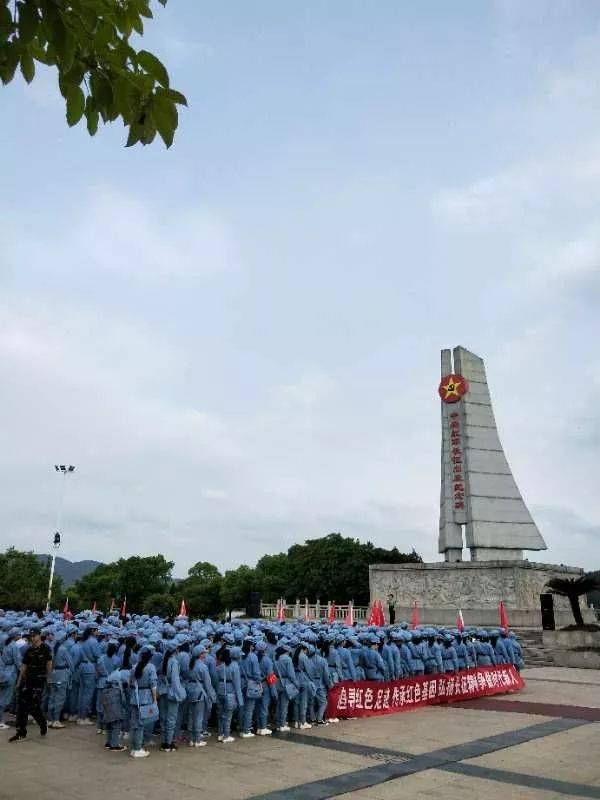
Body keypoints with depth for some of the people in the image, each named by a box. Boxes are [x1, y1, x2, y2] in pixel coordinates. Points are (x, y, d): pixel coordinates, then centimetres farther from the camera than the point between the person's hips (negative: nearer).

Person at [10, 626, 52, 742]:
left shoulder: (45, 648, -6)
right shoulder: (29, 650, 9)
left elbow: (49, 663, -2)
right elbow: (24, 666, 13)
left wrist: (47, 677, 1)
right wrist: (19, 681, 13)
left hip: (39, 680, -6)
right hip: (28, 680, 6)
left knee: (34, 706, -6)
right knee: (21, 705, 2)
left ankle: (43, 724, 20)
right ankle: (21, 732, 12)